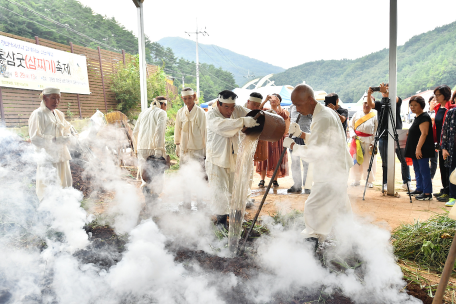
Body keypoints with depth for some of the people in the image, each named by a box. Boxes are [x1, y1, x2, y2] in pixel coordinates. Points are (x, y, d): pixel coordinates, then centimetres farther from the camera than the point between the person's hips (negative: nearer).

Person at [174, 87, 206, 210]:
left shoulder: (200, 112, -7)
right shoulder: (180, 112, 4)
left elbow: (204, 131, -4)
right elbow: (177, 130, 14)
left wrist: (205, 149, -3)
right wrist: (177, 146, 17)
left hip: (197, 149, -4)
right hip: (184, 149, 4)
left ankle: (199, 203, 12)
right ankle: (187, 204, 21)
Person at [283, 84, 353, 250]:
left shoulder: (323, 118, -24)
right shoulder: (327, 112, 9)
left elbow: (314, 154, -26)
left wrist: (292, 145, -14)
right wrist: (301, 134, 4)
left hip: (331, 176, -11)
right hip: (337, 170, 11)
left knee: (313, 208, -8)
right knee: (339, 207, 22)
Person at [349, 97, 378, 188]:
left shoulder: (375, 115, 1)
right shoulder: (357, 114, 10)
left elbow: (377, 131, -1)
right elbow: (351, 126, 13)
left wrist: (373, 143, -10)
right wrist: (353, 134, -5)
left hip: (369, 142, -3)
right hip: (357, 140, 3)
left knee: (368, 161, -1)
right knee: (356, 160, 5)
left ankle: (369, 181, 13)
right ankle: (357, 179, 18)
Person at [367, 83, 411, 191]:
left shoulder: (397, 101, 7)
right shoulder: (379, 104, 11)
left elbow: (395, 99, -16)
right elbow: (371, 104, -9)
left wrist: (386, 91, -33)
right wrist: (369, 94, -28)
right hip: (383, 136, 1)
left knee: (404, 160, 4)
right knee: (385, 162, 5)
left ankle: (406, 182, 16)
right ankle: (385, 184, 12)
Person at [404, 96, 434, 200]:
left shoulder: (424, 117, -13)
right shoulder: (417, 117, 16)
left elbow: (424, 134, -21)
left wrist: (418, 148, -25)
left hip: (422, 150, -10)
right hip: (415, 150, 10)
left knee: (424, 171, -7)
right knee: (417, 170, 16)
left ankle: (427, 193, -3)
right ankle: (419, 189, 26)